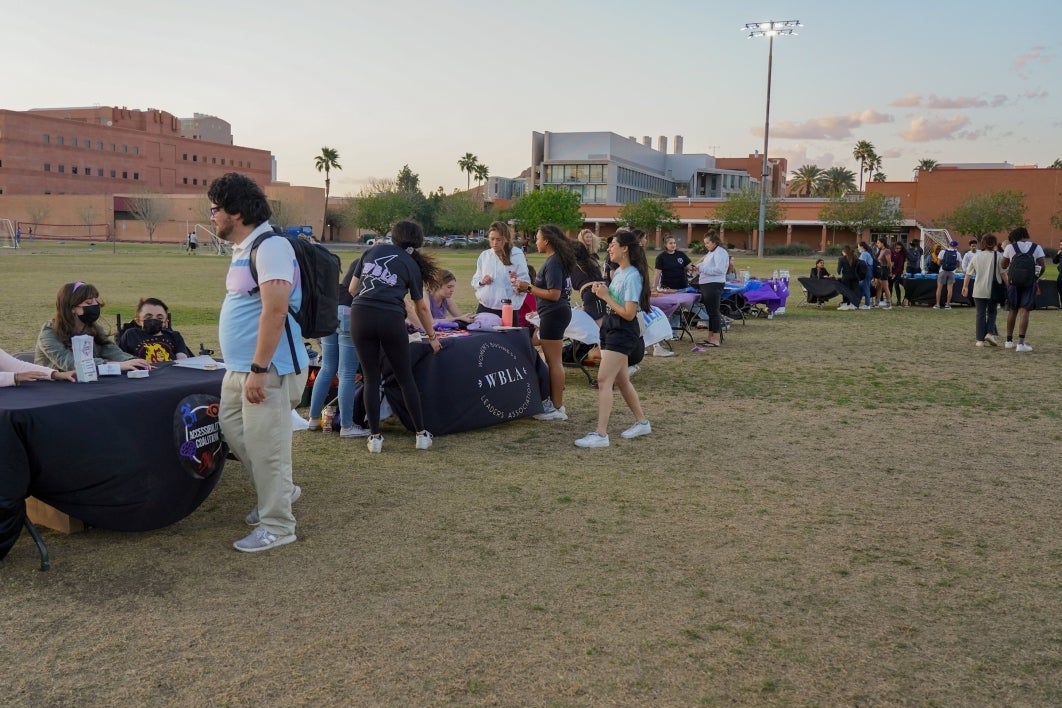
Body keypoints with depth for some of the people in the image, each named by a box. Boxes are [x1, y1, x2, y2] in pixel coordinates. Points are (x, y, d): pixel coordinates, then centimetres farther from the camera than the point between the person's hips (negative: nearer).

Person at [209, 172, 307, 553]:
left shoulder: (270, 247, -17)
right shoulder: (243, 249, 14)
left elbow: (275, 311, -24)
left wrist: (259, 370, -25)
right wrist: (242, 368, 21)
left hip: (268, 370, -11)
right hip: (238, 368, 11)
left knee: (265, 446, -2)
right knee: (233, 428, 20)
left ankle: (276, 525, 13)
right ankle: (279, 490, 37)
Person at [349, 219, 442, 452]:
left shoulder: (373, 250, 16)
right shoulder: (412, 266, 12)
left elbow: (352, 289, 16)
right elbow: (421, 307, 18)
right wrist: (432, 337, 30)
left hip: (360, 316, 2)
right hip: (391, 319, -1)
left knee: (371, 378, 11)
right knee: (405, 378, 11)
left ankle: (375, 438, 13)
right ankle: (421, 435, 18)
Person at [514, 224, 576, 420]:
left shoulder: (553, 263, -17)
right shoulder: (557, 260, 13)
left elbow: (554, 294, -23)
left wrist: (529, 287, -15)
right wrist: (529, 287, 10)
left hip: (553, 314, -11)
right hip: (555, 314, 11)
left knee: (554, 362, -4)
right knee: (554, 361, 17)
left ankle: (557, 408, 3)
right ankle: (555, 402, 26)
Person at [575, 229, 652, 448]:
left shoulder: (632, 276, -18)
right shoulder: (618, 272, 10)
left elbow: (629, 313, -22)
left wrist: (605, 296, -18)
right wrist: (603, 290, 1)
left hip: (623, 332, -10)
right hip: (611, 327, 10)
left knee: (604, 380, -14)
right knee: (621, 380, 16)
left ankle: (601, 435, -13)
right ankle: (642, 422, 29)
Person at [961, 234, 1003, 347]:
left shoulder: (977, 256, 7)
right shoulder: (998, 256, -3)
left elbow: (968, 273, 11)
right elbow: (1003, 272, -6)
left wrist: (965, 286, 23)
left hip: (979, 290, 2)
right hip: (993, 290, -2)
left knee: (980, 314, 6)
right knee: (992, 312, 15)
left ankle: (980, 339, 2)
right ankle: (989, 332, -5)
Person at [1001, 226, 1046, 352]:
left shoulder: (1010, 247, 0)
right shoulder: (1037, 248, 3)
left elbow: (1004, 266, 6)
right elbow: (1042, 267, -3)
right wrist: (1036, 277, 12)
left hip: (1013, 281, 1)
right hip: (1029, 282, -1)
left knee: (1012, 310, 11)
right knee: (1024, 311, -4)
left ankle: (1009, 341, 19)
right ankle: (1021, 343, -12)